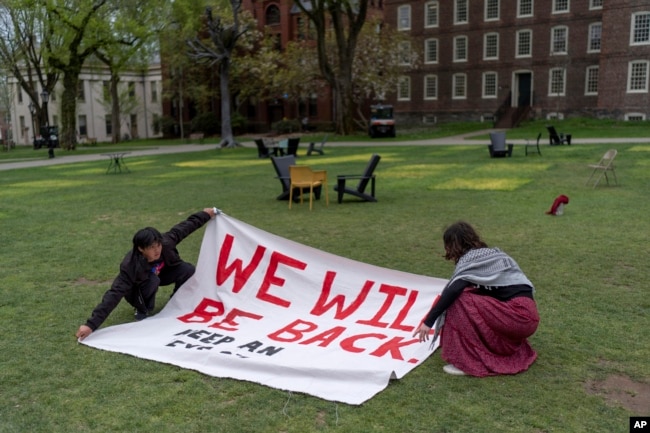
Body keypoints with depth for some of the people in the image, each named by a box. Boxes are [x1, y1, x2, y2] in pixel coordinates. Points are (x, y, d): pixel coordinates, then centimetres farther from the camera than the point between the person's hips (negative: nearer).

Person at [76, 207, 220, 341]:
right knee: (153, 280, -38)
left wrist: (205, 215, -2)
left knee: (188, 270, -20)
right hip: (137, 289, -4)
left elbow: (182, 228, -14)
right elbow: (114, 294, -46)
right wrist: (92, 324, -52)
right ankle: (143, 309, -8)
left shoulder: (165, 243, -32)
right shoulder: (131, 265, -42)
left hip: (159, 275, 4)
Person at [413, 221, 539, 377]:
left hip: (517, 315, -9)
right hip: (527, 315, 9)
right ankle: (514, 352, 17)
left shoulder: (471, 258, -3)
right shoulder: (493, 254, 22)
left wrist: (429, 321, -16)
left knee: (460, 301, -10)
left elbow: (453, 291, -18)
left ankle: (469, 362, -8)